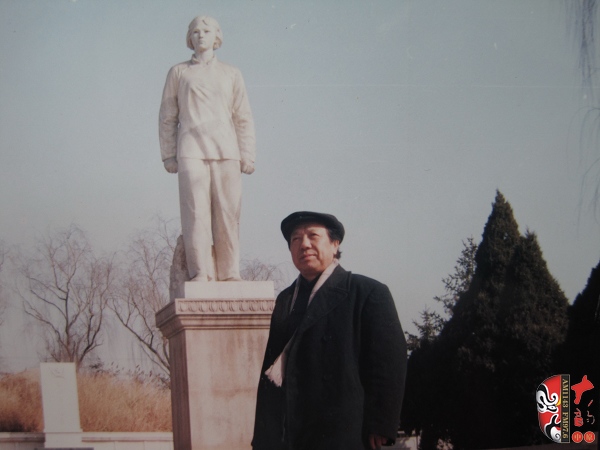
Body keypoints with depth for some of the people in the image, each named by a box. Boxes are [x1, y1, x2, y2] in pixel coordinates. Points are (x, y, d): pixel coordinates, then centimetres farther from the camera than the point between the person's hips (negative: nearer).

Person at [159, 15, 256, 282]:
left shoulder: (231, 74, 17)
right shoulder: (178, 73, 15)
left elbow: (244, 118, 14)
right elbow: (167, 117, 14)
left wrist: (247, 155, 5)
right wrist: (168, 155, 6)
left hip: (225, 150, 1)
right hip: (191, 150, -1)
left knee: (228, 212, -6)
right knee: (196, 211, -12)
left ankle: (229, 272, -4)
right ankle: (200, 273, -14)